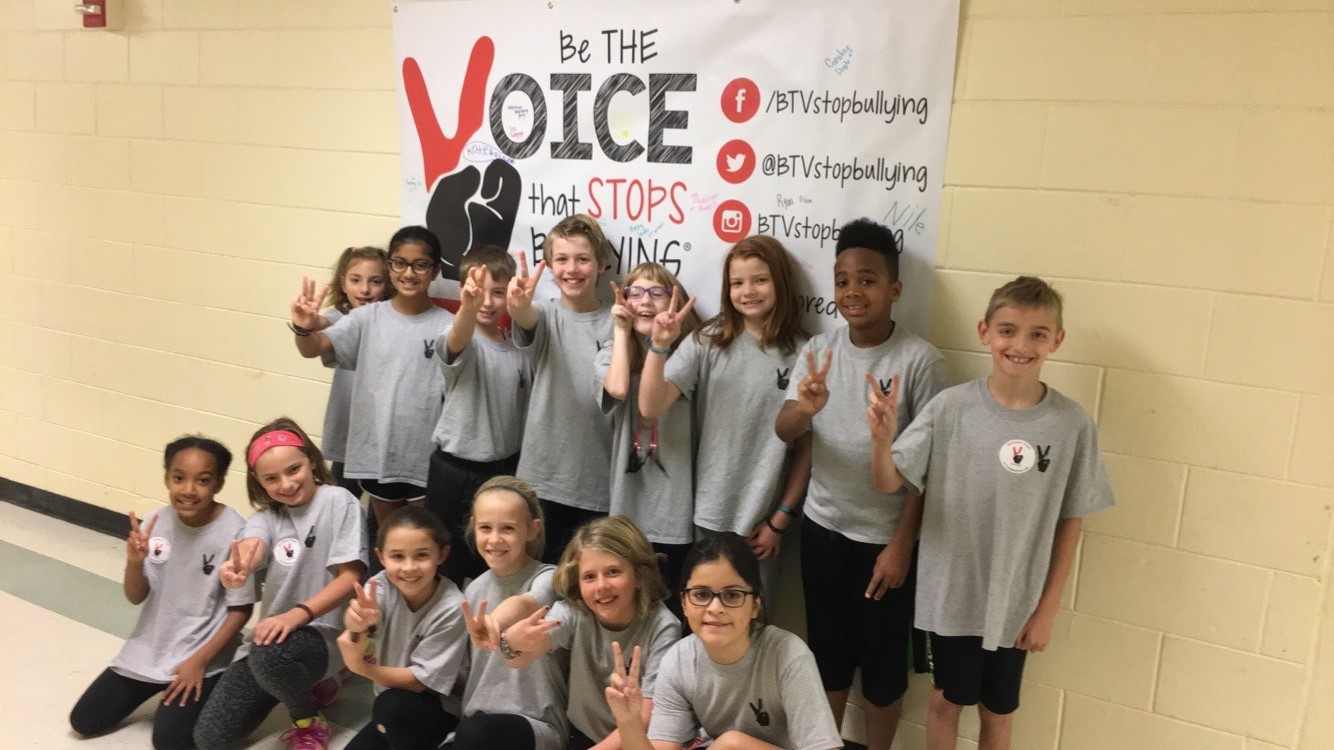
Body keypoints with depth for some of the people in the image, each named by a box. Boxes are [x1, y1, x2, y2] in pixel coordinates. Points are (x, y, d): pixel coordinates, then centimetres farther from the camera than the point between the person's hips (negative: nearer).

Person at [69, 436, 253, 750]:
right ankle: (159, 688, 28)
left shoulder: (234, 533, -22)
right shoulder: (156, 524, -8)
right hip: (150, 648, 5)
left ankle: (202, 690, 12)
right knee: (84, 721, 8)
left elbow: (241, 609, -12)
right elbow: (136, 597, 0)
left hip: (201, 656, -5)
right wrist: (134, 562, -21)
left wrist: (199, 660, -15)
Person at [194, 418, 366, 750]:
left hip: (324, 634, -5)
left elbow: (351, 576, -14)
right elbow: (251, 546, -20)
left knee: (270, 654, -37)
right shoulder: (266, 515, 5)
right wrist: (237, 569, -46)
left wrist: (297, 615, -28)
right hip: (275, 633, 6)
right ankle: (312, 684, 19)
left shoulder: (338, 502, -8)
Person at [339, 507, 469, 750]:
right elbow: (355, 621, -34)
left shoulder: (451, 609, -24)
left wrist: (361, 666, -32)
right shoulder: (383, 584, -13)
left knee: (393, 704, -31)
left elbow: (420, 680, -20)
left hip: (439, 709, -5)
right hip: (392, 712, 5)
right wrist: (358, 620, -58)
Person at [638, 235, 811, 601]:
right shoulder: (707, 343, -3)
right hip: (706, 515, 0)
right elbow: (651, 408, -12)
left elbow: (807, 445, 2)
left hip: (763, 520, 0)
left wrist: (780, 519, 2)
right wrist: (658, 345, -25)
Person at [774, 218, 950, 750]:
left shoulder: (919, 361, -14)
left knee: (883, 659, 12)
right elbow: (783, 432, -12)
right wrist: (804, 408, -35)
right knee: (828, 651, 18)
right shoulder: (819, 351, -3)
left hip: (884, 535, -3)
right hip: (823, 527, 4)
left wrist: (902, 543, -10)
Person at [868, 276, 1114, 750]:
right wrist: (882, 437, -31)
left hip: (1016, 604, 1)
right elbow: (889, 483, -10)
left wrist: (1047, 609, 0)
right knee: (946, 701, 18)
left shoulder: (1072, 425, -11)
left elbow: (1069, 524, -3)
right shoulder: (951, 407, -13)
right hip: (950, 595, 0)